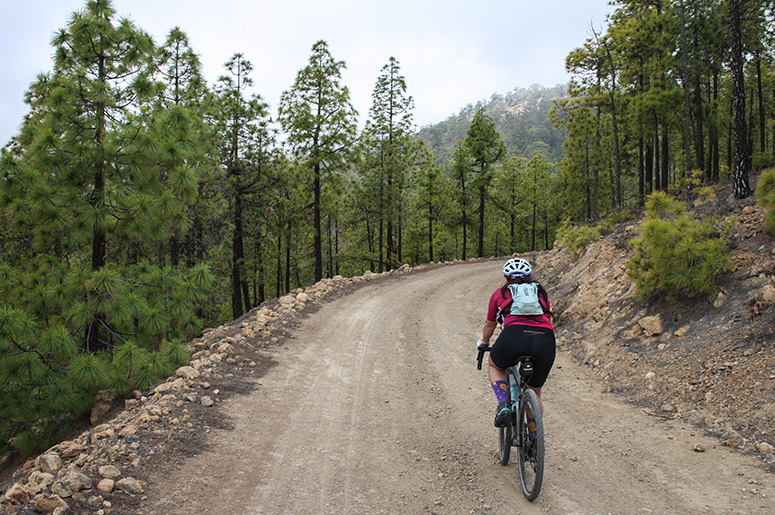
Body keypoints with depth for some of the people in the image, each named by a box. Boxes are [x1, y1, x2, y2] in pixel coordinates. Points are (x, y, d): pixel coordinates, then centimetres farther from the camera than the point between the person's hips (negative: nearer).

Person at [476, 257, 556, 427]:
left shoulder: (500, 293, 25)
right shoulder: (541, 292, 30)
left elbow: (489, 325, 36)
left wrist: (483, 342, 56)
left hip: (514, 335, -2)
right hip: (546, 339, 3)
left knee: (495, 366, 30)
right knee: (535, 393, 24)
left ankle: (503, 404, 6)